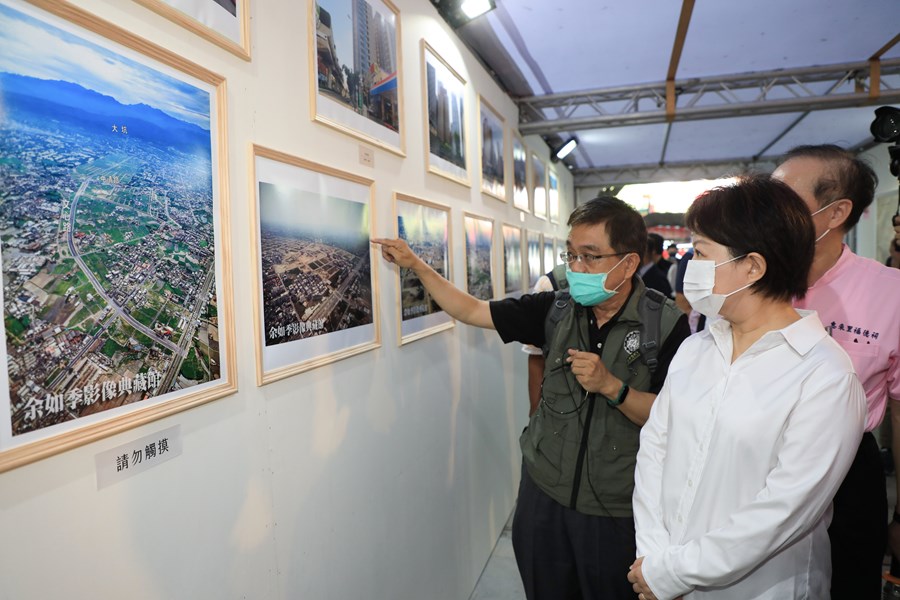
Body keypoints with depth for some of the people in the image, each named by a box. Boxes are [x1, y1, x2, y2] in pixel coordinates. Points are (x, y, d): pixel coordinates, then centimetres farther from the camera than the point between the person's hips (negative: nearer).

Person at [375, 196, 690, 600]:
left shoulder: (666, 325, -13)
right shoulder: (555, 310, -4)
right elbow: (471, 311, 1)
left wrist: (611, 386, -25)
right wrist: (416, 265, -1)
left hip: (617, 513, -3)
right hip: (542, 495, 3)